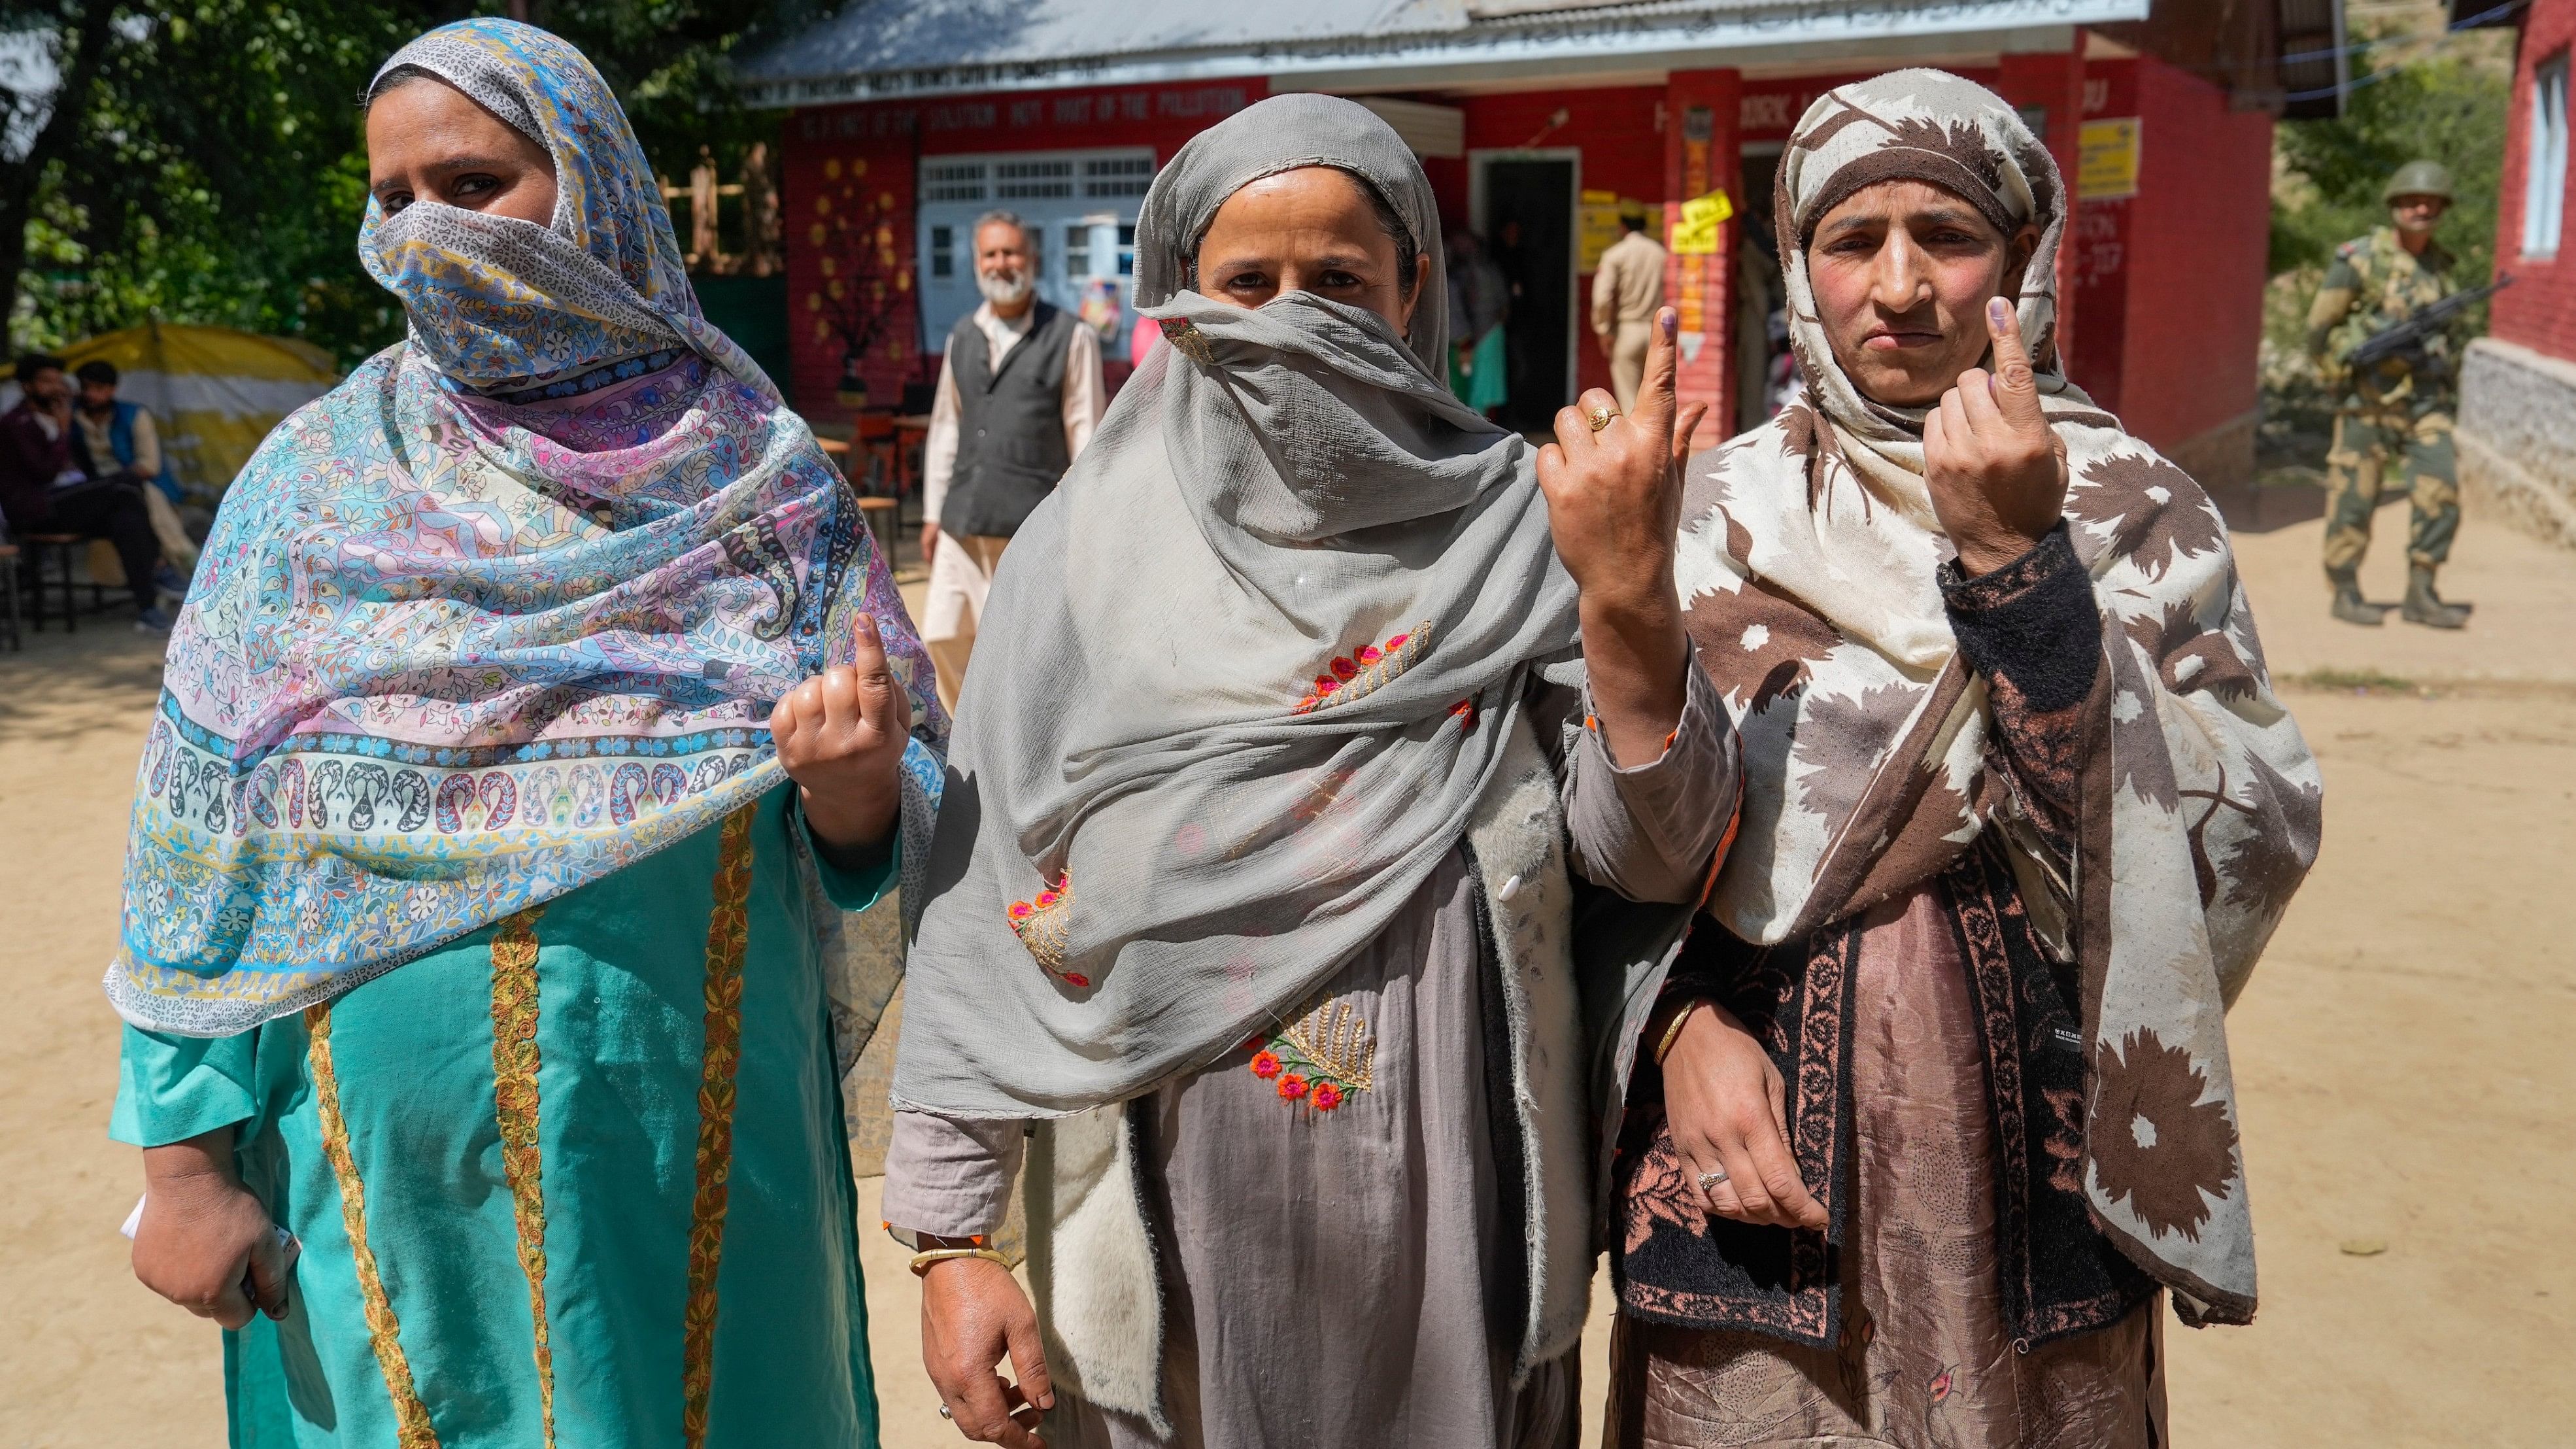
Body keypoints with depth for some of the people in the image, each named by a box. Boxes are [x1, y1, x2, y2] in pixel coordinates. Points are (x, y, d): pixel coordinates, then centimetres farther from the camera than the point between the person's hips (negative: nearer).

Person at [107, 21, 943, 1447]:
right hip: (394, 1178, 1)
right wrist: (183, 1157, -3)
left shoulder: (755, 478, -2)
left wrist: (855, 779, -23)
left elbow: (880, 836, -1)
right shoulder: (315, 483, -1)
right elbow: (200, 838, -1)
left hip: (703, 1169, 0)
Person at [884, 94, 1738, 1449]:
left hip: (1453, 1218, 1)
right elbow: (982, 914, -3)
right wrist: (951, 1238, -5)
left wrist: (1626, 592, -22)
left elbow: (1651, 859, -8)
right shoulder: (1088, 551, -3)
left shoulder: (1509, 529, -2)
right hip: (1168, 1227, 0)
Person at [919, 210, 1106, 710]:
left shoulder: (1071, 337, -2)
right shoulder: (962, 337, 14)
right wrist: (933, 511, 15)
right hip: (964, 521, 5)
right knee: (944, 636, 6)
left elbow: (1086, 433, -4)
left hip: (1034, 523, -5)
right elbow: (945, 427, 17)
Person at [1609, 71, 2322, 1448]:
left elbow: (2241, 841, -16)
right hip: (1749, 1148, 1)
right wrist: (1681, 1023, -12)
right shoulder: (1718, 509, 1)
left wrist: (2017, 564, -22)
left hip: (2030, 1154, 0)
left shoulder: (2136, 514, -3)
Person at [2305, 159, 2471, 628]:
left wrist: (2450, 391, 19)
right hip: (2369, 400, -5)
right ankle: (2346, 593, 11)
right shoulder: (2359, 259, -3)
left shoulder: (2442, 265, 14)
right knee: (2355, 499, -1)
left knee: (2441, 493, -4)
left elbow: (2449, 335, 24)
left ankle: (2421, 595, 4)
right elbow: (2320, 329, -4)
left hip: (2427, 400, 5)